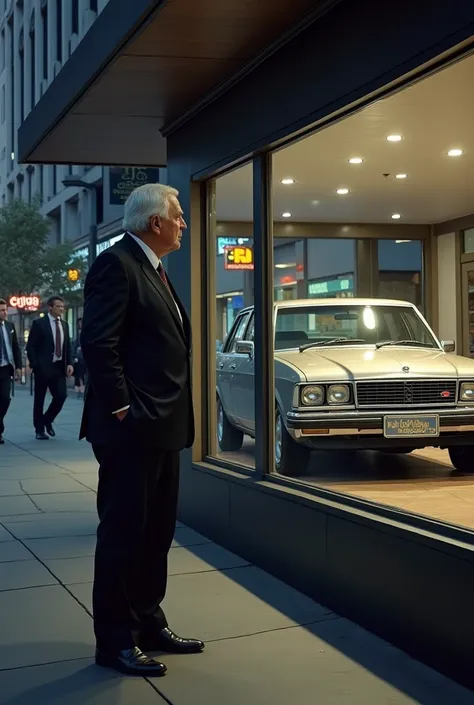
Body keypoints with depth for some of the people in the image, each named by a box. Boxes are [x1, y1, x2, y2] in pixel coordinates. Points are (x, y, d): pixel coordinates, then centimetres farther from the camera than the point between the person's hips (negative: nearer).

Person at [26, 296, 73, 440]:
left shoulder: (64, 325, 11)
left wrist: (69, 363, 0)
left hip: (59, 367, 4)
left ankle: (47, 420, 20)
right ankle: (40, 430, 16)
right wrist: (35, 365, -14)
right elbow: (30, 346, -7)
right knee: (39, 400, 4)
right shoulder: (39, 323, -5)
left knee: (61, 396, -5)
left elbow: (68, 346, 14)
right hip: (43, 368, -4)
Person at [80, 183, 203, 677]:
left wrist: (175, 416, 14)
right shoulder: (116, 264, -12)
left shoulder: (153, 269, 17)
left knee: (157, 531, 15)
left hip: (162, 427, 10)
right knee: (122, 534, 0)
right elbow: (98, 343, -20)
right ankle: (115, 641, 11)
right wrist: (122, 410, -19)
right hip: (132, 428, -10)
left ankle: (149, 625, 28)